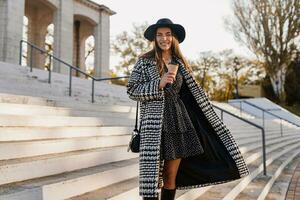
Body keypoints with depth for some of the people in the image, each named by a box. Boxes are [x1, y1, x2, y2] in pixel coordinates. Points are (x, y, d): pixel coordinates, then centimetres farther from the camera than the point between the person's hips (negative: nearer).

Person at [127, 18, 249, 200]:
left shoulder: (180, 62, 12)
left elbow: (192, 93, 16)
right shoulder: (145, 61, 0)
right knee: (152, 174, -5)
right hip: (155, 124, -4)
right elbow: (132, 90, -4)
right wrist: (159, 84, -16)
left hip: (178, 121, 4)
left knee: (172, 176, 9)